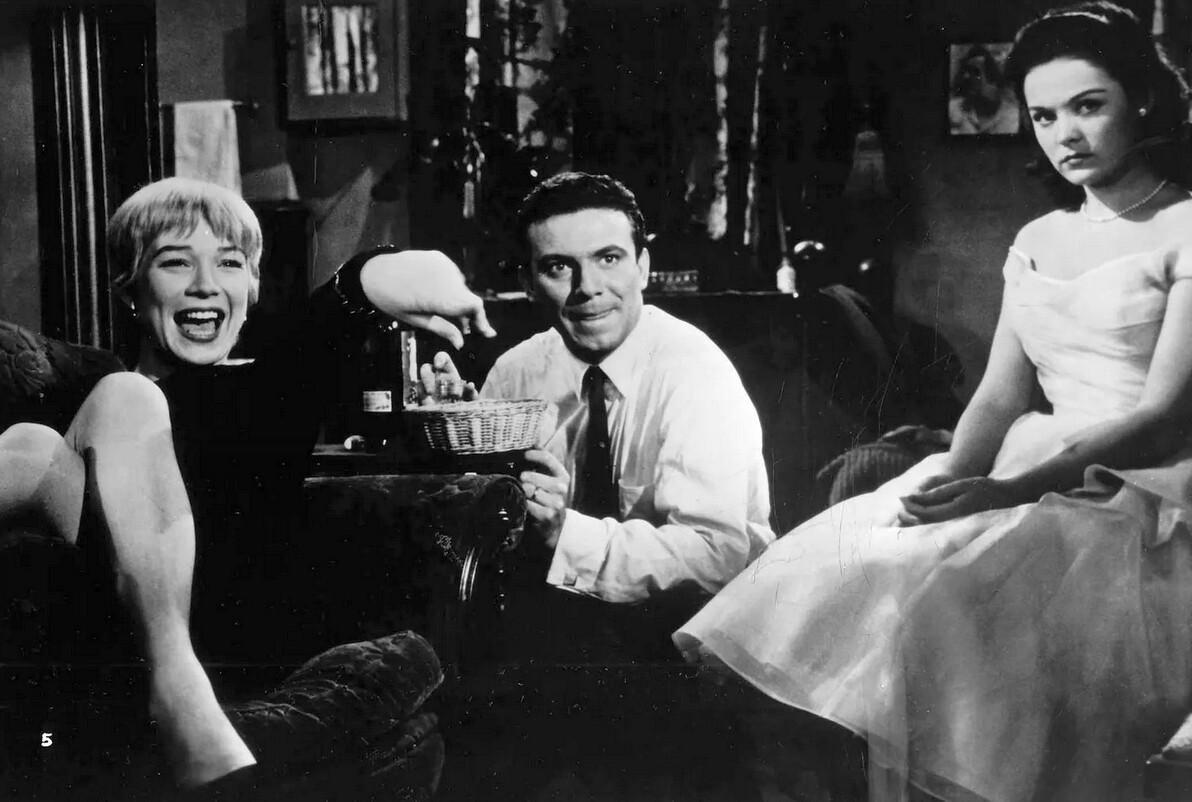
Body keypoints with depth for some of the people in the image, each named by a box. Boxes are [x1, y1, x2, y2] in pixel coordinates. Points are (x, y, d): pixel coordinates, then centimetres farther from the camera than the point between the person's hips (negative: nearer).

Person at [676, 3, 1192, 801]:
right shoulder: (1037, 242, 17)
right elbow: (999, 396, 9)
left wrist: (1001, 492, -23)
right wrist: (954, 477, -13)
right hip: (1040, 478, 6)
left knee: (940, 593, -31)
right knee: (849, 566, -19)